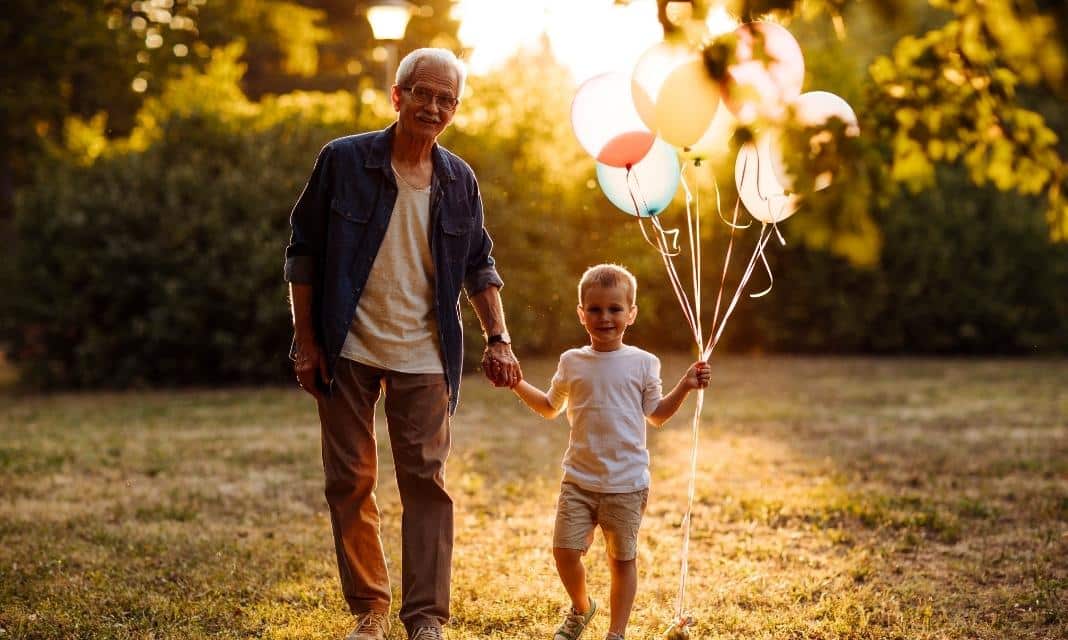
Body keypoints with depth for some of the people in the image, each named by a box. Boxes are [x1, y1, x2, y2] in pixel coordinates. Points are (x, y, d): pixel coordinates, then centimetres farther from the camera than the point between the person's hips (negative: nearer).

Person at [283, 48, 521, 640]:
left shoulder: (459, 181, 4)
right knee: (349, 481, 5)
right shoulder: (343, 160, -5)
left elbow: (479, 264, 13)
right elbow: (304, 252, -1)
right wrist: (305, 340, -4)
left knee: (426, 480, -2)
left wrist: (498, 338, 2)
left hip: (422, 357, 1)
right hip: (348, 350, -1)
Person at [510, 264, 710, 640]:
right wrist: (518, 385, 9)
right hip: (579, 479, 2)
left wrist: (684, 387, -1)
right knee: (565, 550, -4)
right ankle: (581, 608, 25)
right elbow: (549, 408, 21)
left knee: (622, 559, 5)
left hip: (626, 482, -1)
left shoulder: (642, 363, 2)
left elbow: (656, 415, 11)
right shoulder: (572, 362, 6)